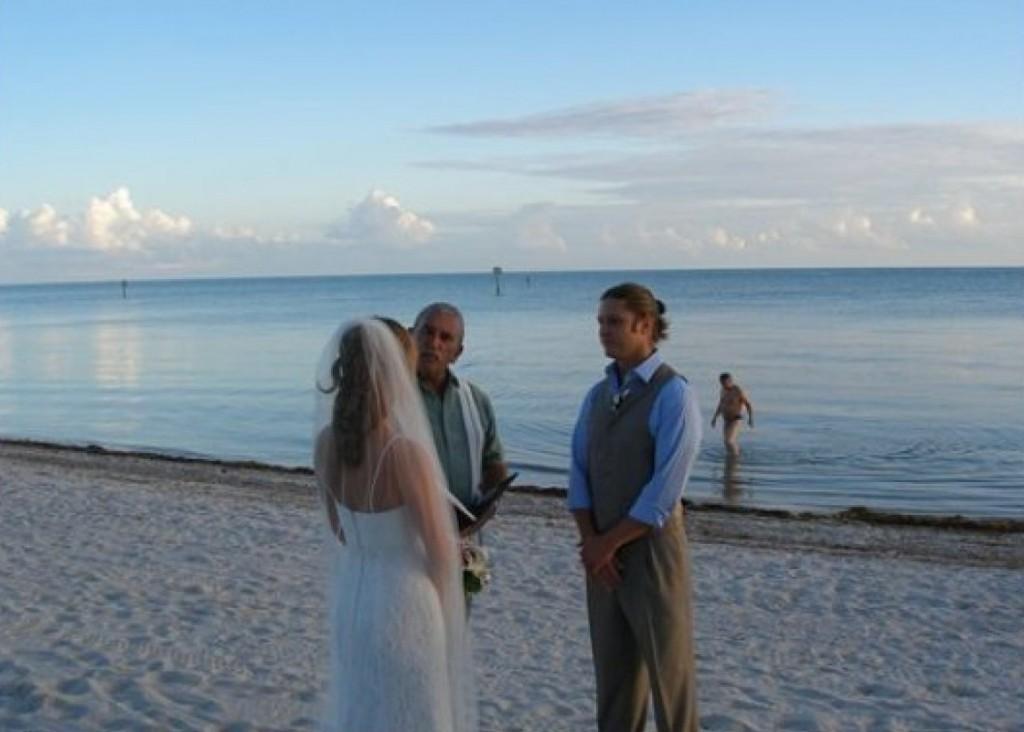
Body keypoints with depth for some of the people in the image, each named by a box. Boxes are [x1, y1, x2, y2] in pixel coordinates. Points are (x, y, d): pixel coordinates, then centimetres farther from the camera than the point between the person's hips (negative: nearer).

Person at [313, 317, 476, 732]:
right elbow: (439, 549, -17)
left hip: (352, 596, 7)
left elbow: (339, 529, 6)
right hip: (404, 601, -7)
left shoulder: (326, 441, -7)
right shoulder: (407, 452, -27)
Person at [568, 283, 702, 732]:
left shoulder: (673, 394, -14)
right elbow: (579, 473, 6)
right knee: (612, 667, 15)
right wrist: (591, 542, -8)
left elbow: (665, 490, -19)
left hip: (651, 550, -6)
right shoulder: (597, 395, 8)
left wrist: (607, 543, -14)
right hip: (603, 552, 6)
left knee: (667, 669, 4)